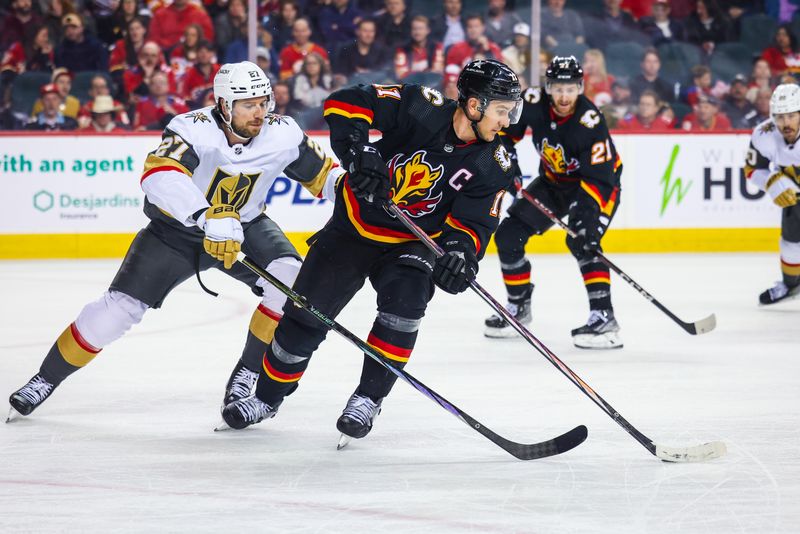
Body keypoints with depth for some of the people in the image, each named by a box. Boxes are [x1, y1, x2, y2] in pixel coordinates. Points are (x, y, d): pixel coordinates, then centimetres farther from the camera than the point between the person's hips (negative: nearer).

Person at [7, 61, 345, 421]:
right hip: (176, 229, -3)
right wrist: (210, 217, -62)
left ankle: (247, 374, -6)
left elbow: (321, 172, 0)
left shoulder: (282, 133, -18)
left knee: (291, 277, -23)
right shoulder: (195, 129, -31)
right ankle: (46, 378, 12)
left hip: (245, 226, 3)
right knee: (120, 307, -9)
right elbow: (158, 174, -50)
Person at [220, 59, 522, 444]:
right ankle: (268, 397, 25)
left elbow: (473, 222, -13)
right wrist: (359, 152, -36)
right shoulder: (422, 109, -21)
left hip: (410, 244, 1)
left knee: (405, 299, -28)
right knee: (306, 315, 1)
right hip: (354, 226, -1)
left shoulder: (492, 165, -13)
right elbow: (345, 103, -23)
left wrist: (460, 248, -35)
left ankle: (368, 399, -13)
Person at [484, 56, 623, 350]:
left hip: (598, 182, -6)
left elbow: (599, 178, -36)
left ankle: (603, 317, -30)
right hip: (553, 181, 6)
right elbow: (506, 130, 3)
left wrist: (587, 214, -46)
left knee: (581, 241, -30)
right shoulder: (534, 102, -19)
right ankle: (519, 307, 20)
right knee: (508, 235, 1)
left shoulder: (590, 122, -33)